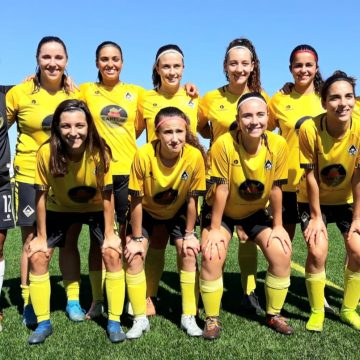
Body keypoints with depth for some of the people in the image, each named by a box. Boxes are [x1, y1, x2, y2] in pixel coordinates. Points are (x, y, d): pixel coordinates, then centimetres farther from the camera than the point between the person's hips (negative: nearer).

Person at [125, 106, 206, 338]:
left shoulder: (194, 156, -30)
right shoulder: (144, 155, -34)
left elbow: (192, 199, -16)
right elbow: (136, 200, -23)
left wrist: (189, 234, -10)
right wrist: (136, 238, -16)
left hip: (177, 211, 1)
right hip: (146, 211, 0)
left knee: (189, 254, -11)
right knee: (134, 255, -12)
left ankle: (189, 317, 6)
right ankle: (141, 319, 3)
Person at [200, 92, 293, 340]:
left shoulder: (279, 145, -21)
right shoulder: (223, 144, -29)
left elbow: (275, 189, -11)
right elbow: (221, 189, -23)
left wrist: (278, 226, -5)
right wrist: (214, 229, -18)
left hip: (256, 211, 3)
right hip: (222, 211, -3)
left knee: (282, 255, -8)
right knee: (211, 256, -20)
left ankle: (274, 315, 14)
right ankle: (212, 319, 1)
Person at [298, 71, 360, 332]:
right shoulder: (310, 129, -26)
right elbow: (310, 176, -18)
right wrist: (316, 216, -12)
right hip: (314, 200, -2)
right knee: (318, 251, -14)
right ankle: (317, 312, 8)